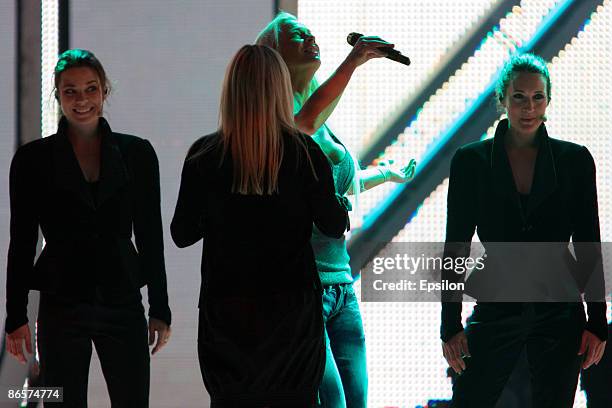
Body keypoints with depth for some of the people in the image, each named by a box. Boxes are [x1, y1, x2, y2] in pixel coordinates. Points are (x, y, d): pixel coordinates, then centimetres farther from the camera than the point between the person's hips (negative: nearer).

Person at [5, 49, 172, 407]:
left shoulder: (137, 153, 4)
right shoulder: (33, 159, 0)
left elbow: (151, 236, 6)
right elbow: (21, 244, 1)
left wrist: (160, 310, 5)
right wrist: (16, 318, -2)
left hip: (123, 305, 1)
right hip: (62, 307, -1)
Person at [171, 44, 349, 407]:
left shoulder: (204, 156, -5)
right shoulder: (304, 152, -8)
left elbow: (182, 235, 1)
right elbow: (334, 226, -3)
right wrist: (340, 204, 19)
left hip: (226, 311, 1)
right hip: (292, 306, -1)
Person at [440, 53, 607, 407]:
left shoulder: (575, 160, 3)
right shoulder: (471, 161, 1)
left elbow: (589, 247, 4)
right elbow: (456, 247, 1)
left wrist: (597, 322, -1)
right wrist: (451, 325, -4)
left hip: (559, 312, 1)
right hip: (496, 309, -1)